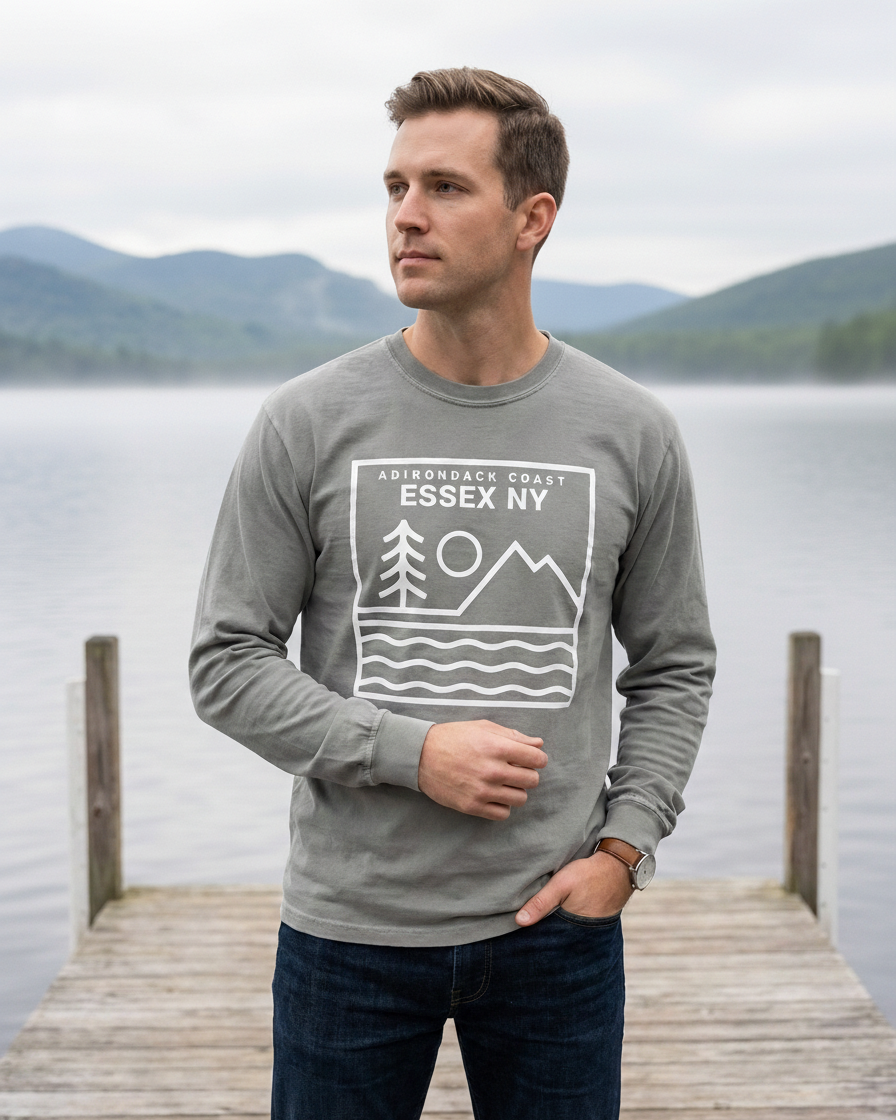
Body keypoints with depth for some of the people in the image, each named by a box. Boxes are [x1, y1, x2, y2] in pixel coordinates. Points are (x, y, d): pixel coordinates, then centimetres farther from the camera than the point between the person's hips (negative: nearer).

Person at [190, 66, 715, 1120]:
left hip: (555, 921, 1)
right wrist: (410, 750, -15)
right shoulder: (308, 423, -5)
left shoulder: (630, 434, -1)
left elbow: (674, 667, 8)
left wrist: (624, 846, -3)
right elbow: (227, 662, -4)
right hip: (349, 925, -1)